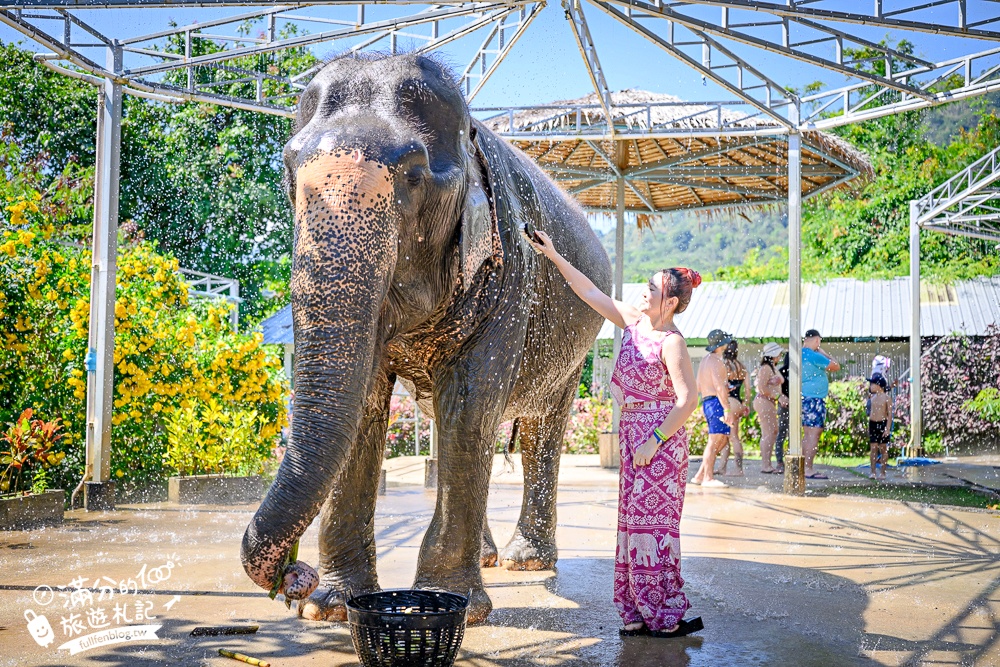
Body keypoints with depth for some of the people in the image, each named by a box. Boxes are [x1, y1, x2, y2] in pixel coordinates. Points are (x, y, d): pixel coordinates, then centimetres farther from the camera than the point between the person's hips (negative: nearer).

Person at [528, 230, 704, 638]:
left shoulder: (671, 342, -14)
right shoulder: (633, 322, 9)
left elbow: (688, 400, -17)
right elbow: (590, 292, 15)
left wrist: (654, 441, -19)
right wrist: (554, 256, 12)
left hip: (659, 440, -8)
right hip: (632, 433, 8)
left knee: (653, 521, -6)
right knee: (634, 520, 9)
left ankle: (663, 616, 2)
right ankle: (638, 613, 15)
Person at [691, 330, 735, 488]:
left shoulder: (705, 360, 19)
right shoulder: (716, 361, -12)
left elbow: (698, 388, 23)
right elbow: (719, 387, -20)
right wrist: (727, 409, -22)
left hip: (706, 402, 10)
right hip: (716, 402, -10)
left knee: (723, 439, 13)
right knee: (714, 441, -7)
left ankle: (700, 475, 12)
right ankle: (708, 478, -4)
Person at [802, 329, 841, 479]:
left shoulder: (801, 354, 12)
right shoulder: (814, 356, -16)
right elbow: (836, 367, -9)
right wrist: (823, 353, 0)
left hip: (804, 398, 10)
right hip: (814, 399, -10)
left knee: (807, 434, 13)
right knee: (814, 434, -9)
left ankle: (804, 468, 14)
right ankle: (808, 469, -12)